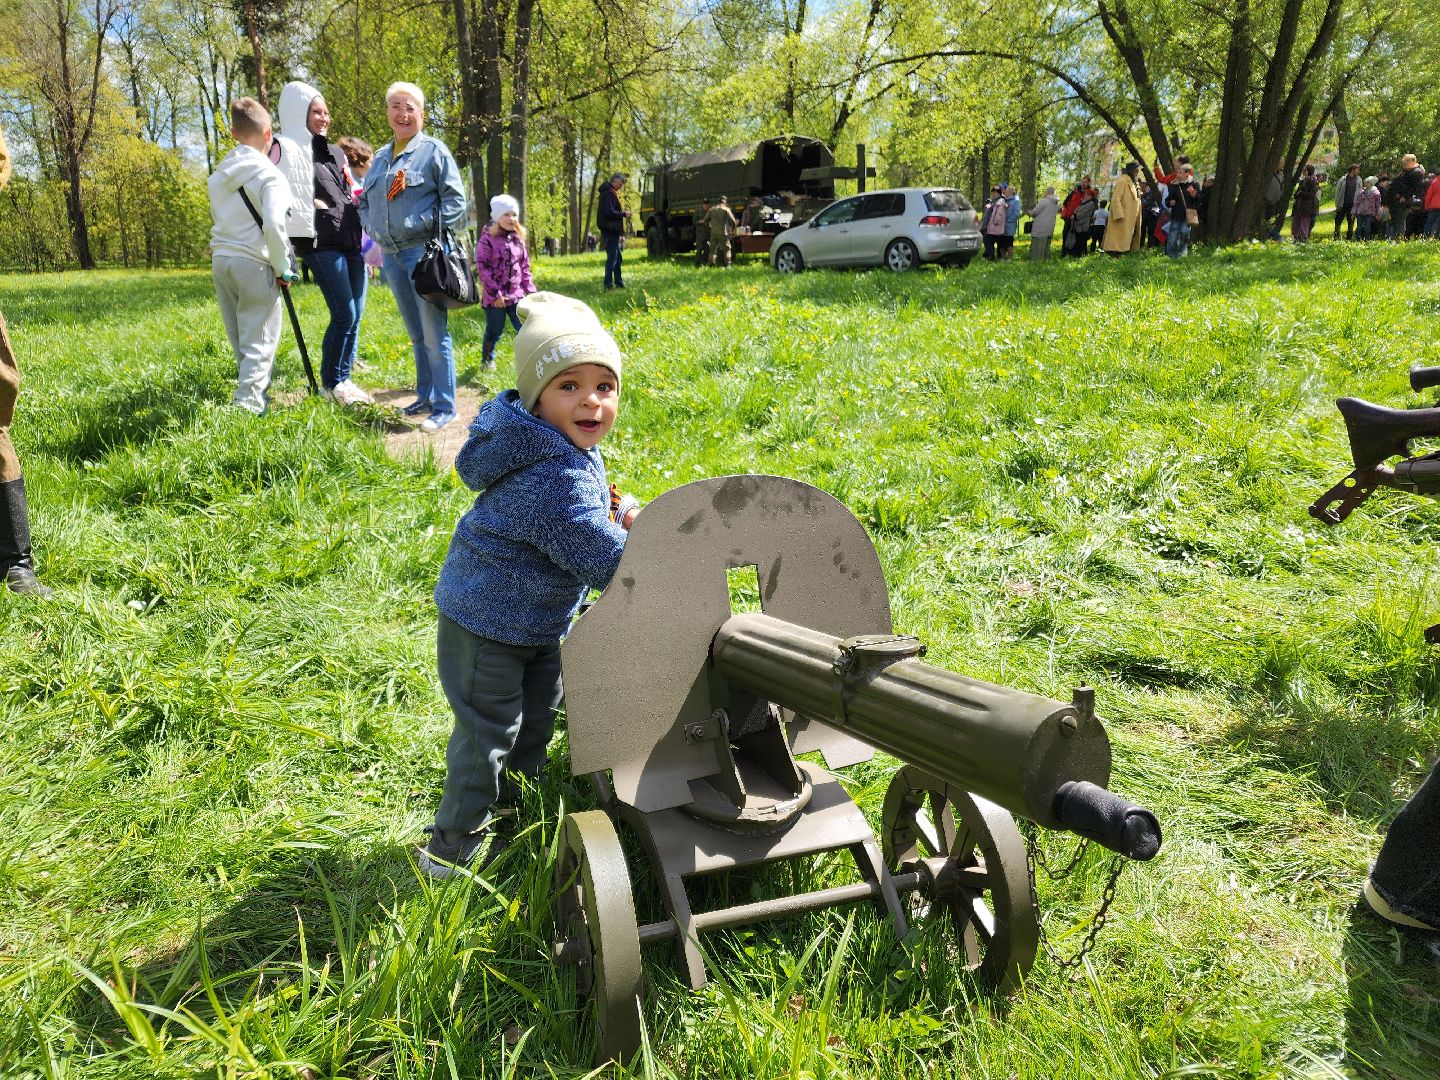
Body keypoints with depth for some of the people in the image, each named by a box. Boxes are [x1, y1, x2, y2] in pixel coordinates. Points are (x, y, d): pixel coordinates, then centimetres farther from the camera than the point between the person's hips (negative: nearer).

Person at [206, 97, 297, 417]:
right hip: (254, 263, -7)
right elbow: (273, 225, -18)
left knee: (239, 341, 15)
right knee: (259, 342, -3)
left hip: (220, 259, 7)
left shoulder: (217, 176, 13)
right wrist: (282, 268, -9)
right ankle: (247, 407, -8)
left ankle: (254, 392, 23)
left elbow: (216, 219, 14)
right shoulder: (270, 175, -9)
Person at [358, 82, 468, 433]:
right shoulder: (380, 156, 18)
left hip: (423, 252, -7)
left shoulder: (433, 150, -1)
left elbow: (455, 198, -6)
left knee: (434, 333, -8)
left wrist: (436, 233, -14)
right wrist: (374, 228, 6)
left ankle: (444, 406, -4)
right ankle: (425, 397, 22)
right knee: (415, 334, 13)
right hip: (391, 255, 7)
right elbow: (364, 201, 24)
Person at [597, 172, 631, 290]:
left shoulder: (613, 193, 18)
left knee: (617, 257, 16)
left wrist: (623, 213, 10)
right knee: (612, 257, -8)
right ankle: (608, 284, -6)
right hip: (611, 231, -11)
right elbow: (609, 213, -22)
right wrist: (624, 214, -14)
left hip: (614, 230, 11)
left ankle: (619, 282, 23)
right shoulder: (609, 193, -15)